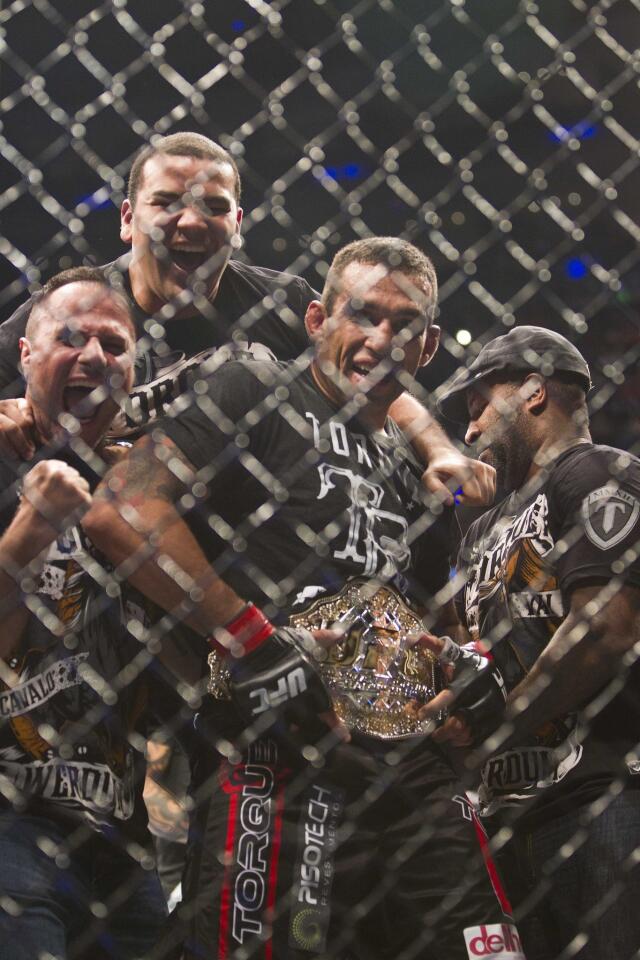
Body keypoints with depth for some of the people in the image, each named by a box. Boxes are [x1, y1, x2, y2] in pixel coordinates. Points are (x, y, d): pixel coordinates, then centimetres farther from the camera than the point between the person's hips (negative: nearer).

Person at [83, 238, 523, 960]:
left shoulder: (411, 467, 25)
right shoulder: (258, 398, 2)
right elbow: (117, 510, -13)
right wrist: (252, 639, -15)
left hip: (415, 771, 7)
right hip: (281, 765, -7)